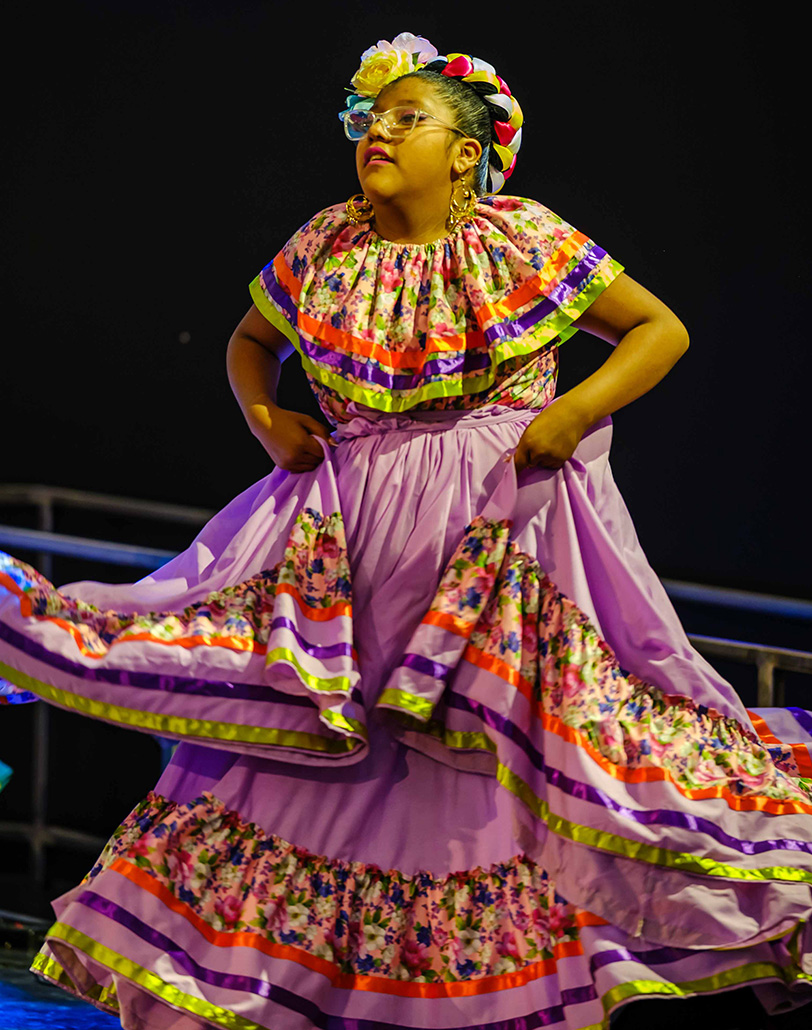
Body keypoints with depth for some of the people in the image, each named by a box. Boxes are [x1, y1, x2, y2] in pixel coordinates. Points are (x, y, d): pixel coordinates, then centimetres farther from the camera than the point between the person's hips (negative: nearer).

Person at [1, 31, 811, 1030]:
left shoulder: (525, 244, -7)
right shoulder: (325, 248, 4)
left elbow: (661, 328, -3)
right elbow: (250, 342, 21)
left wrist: (577, 411, -16)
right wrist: (266, 417, 1)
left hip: (504, 526, -3)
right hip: (350, 530, 4)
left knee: (496, 749, -2)